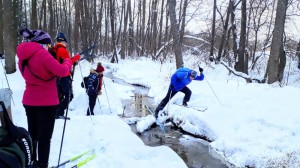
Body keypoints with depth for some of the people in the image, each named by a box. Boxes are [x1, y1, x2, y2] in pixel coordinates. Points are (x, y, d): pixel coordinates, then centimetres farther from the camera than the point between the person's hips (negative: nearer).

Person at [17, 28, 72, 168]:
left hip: (29, 101, 8)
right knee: (45, 136, 4)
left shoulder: (23, 56, 7)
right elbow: (62, 71, -22)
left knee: (32, 134, 20)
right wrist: (68, 61, -5)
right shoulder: (42, 54, -18)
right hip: (47, 102, -8)